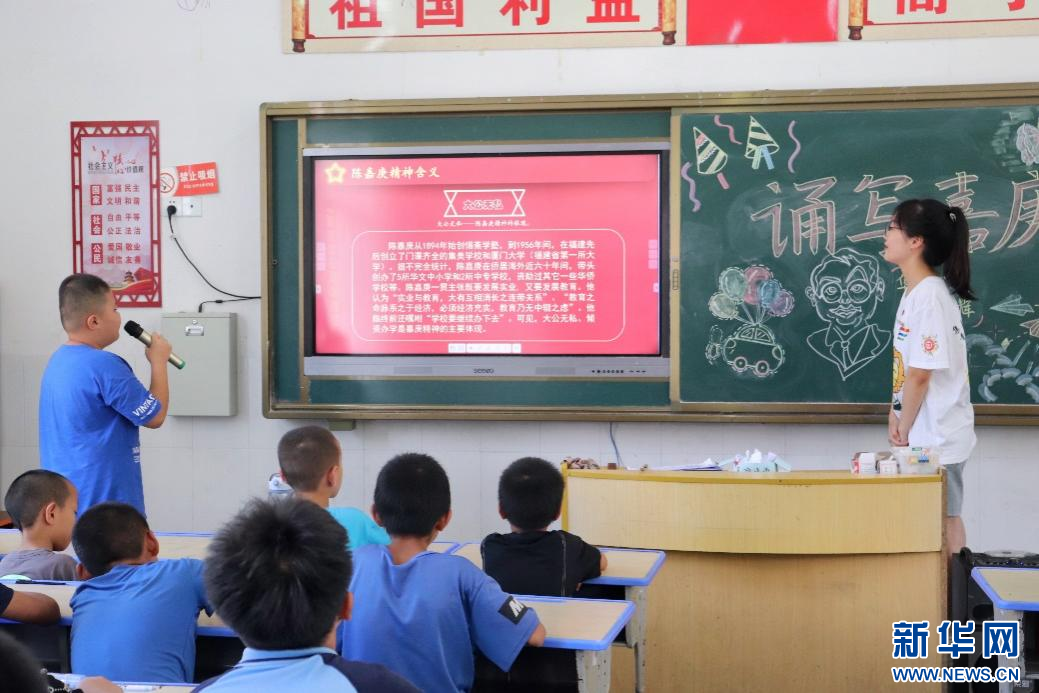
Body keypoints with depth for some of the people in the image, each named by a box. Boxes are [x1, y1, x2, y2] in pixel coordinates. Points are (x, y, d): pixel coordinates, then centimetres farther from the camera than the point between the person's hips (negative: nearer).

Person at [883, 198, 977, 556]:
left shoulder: (929, 296, -19)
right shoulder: (915, 292, 9)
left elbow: (921, 375, -19)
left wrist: (904, 432, -10)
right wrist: (896, 416, 5)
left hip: (938, 434, -9)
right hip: (926, 432, 9)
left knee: (942, 520, -1)